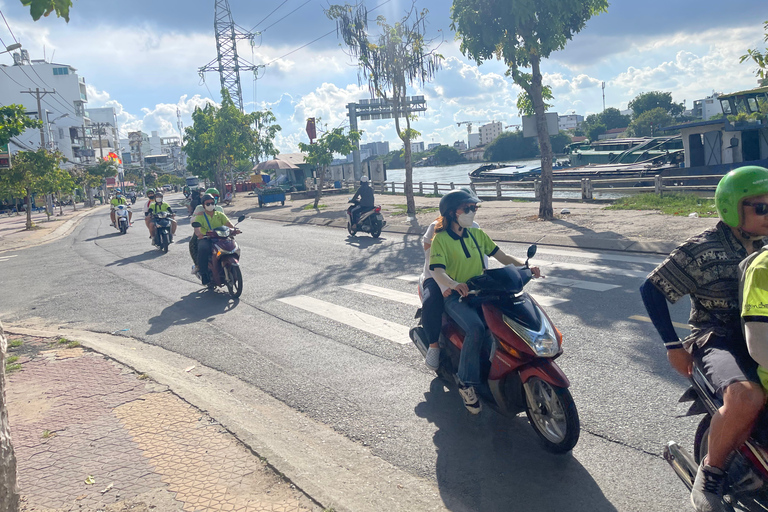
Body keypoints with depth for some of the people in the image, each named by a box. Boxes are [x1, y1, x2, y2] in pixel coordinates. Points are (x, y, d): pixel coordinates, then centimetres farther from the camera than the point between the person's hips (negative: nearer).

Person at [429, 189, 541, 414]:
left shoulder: (477, 234, 13)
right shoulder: (441, 239, -5)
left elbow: (502, 257, 10)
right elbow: (437, 271, -19)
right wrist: (453, 284, -41)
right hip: (455, 296, -6)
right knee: (476, 329, -33)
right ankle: (466, 383, -18)